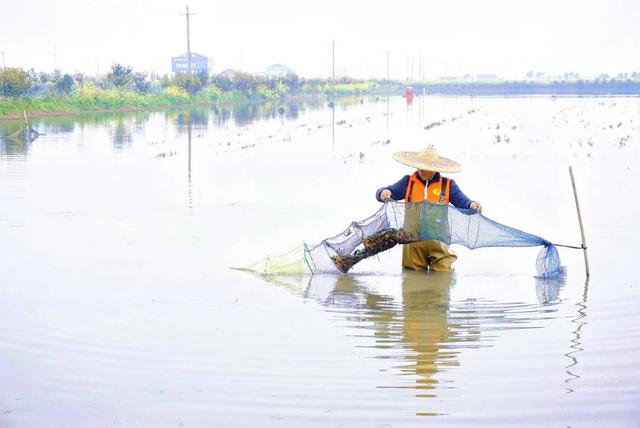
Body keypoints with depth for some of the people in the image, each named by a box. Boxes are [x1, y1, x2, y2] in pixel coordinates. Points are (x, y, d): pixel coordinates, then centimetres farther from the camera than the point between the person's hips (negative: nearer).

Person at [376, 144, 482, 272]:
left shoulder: (447, 185, 9)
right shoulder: (408, 182, 11)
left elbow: (462, 201, 0)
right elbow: (386, 192, 6)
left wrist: (471, 205, -23)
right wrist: (383, 194, -19)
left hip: (438, 241, -1)